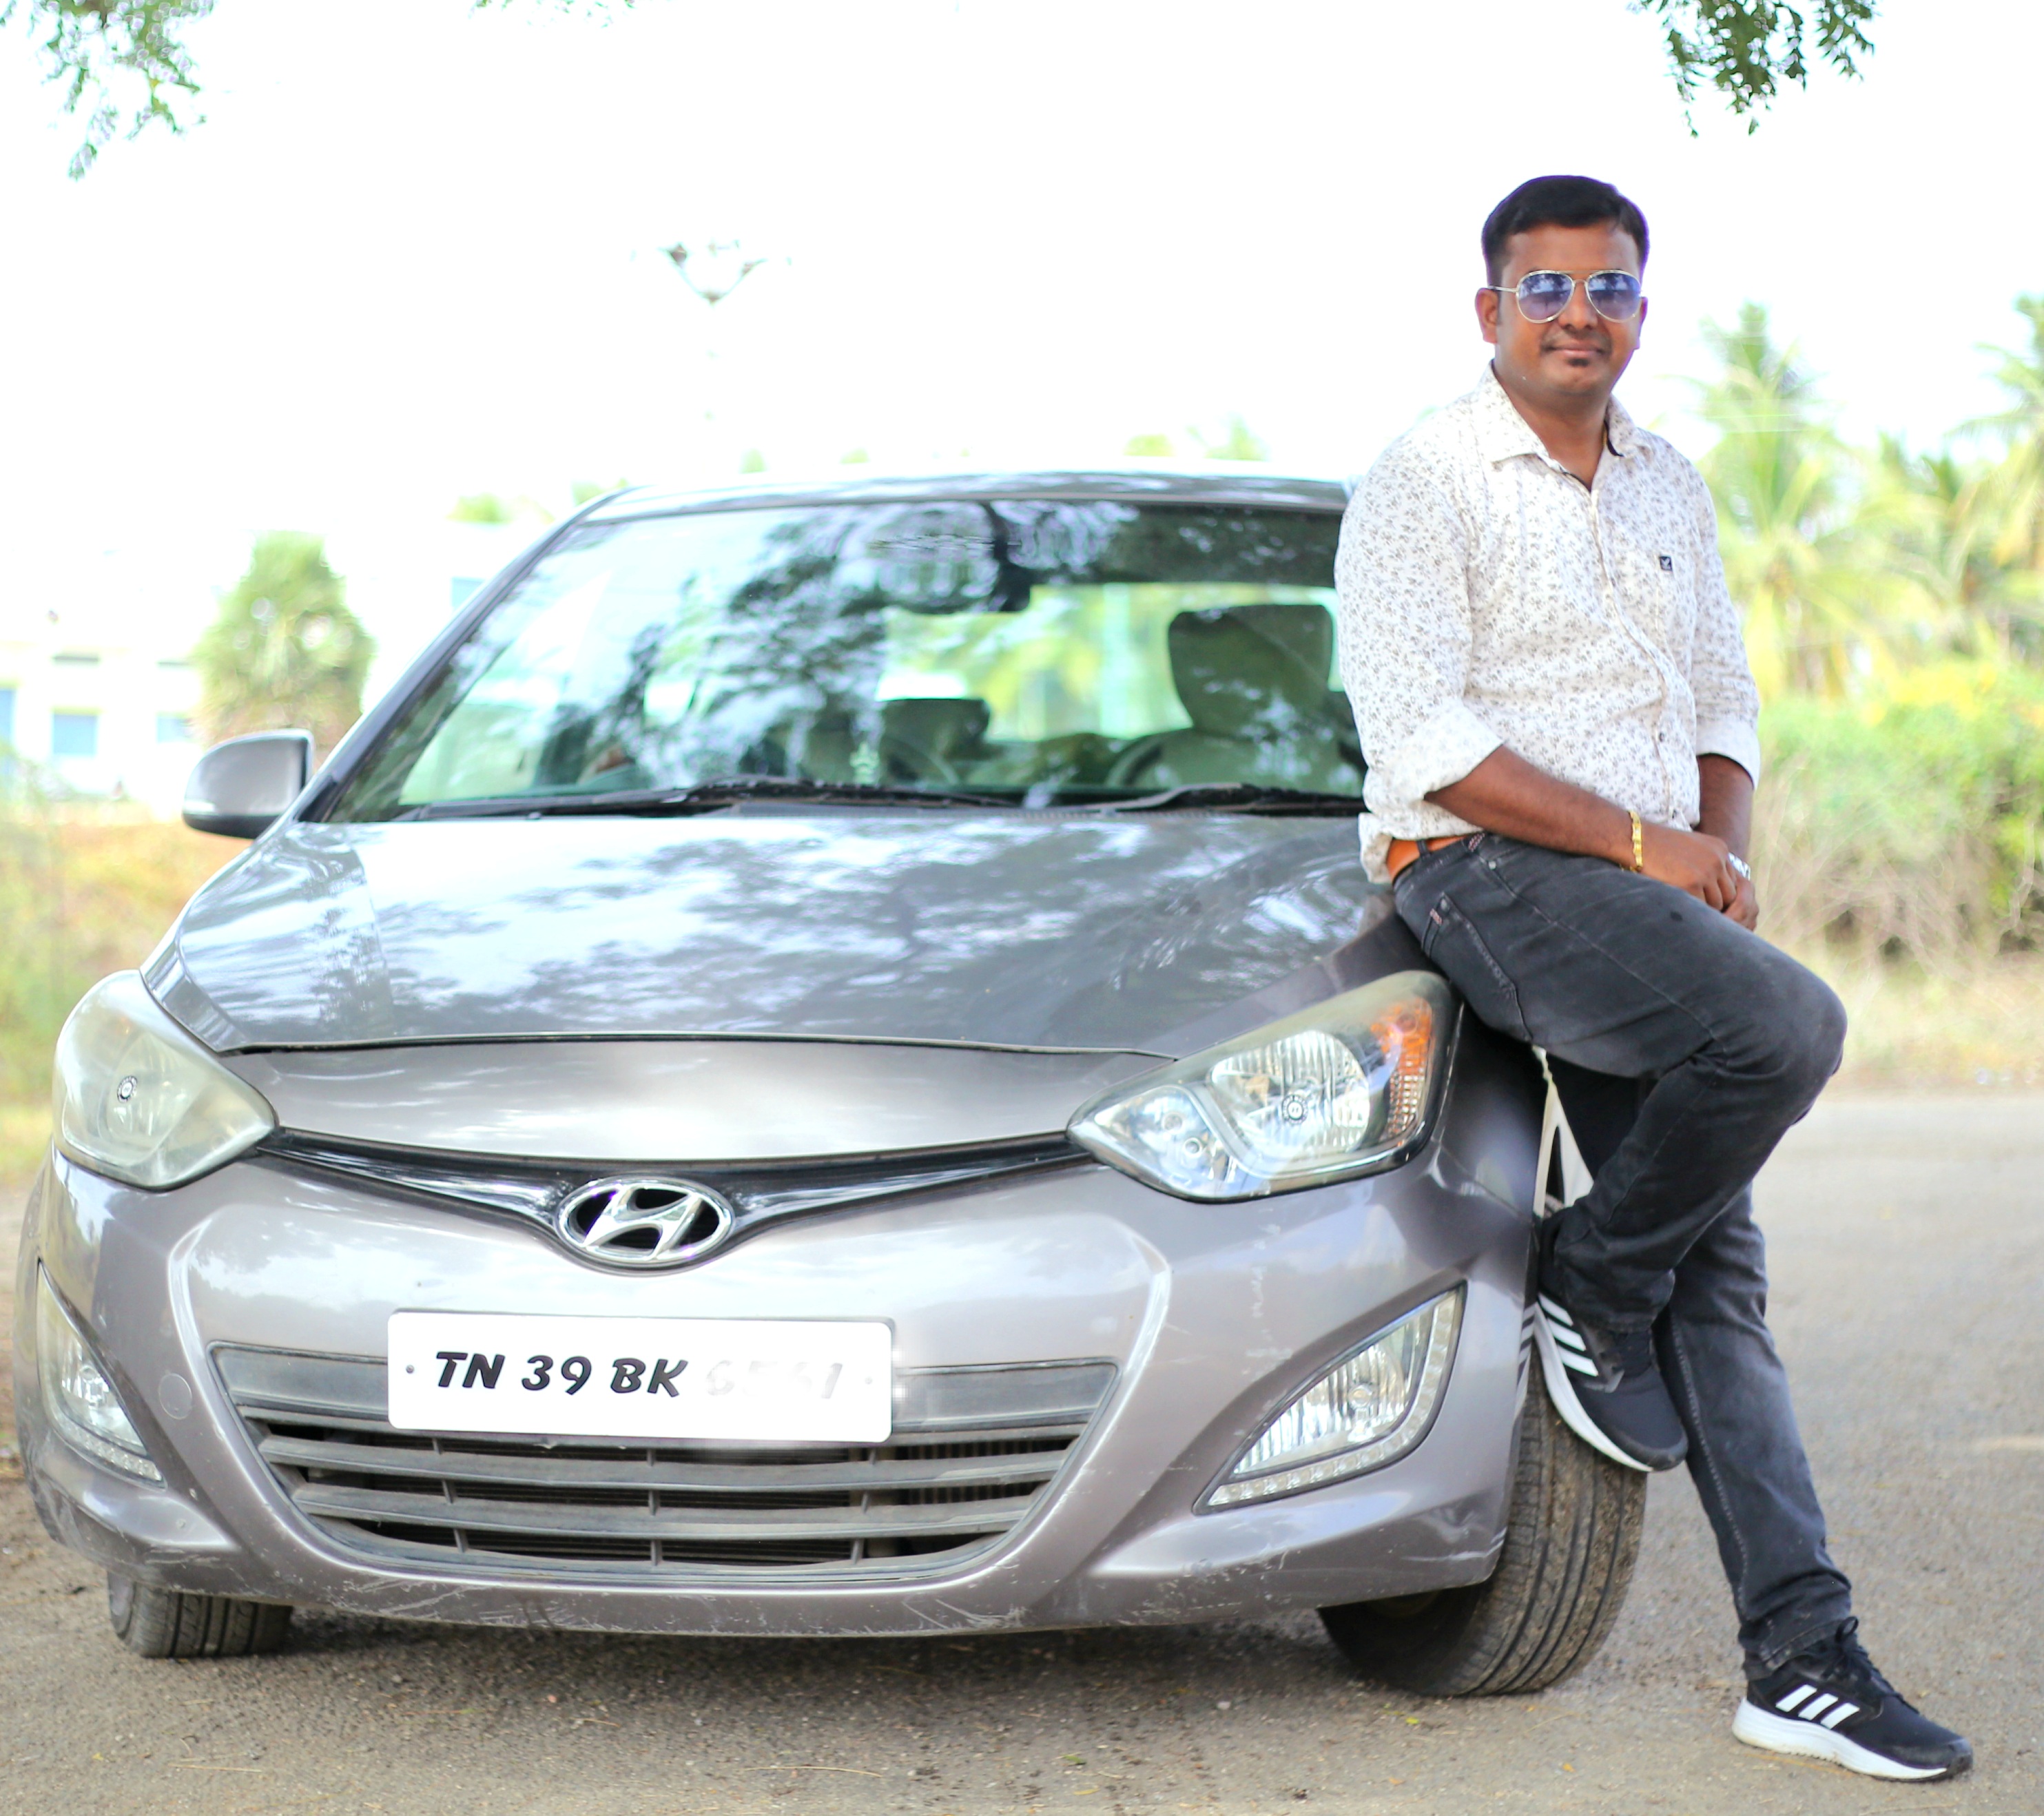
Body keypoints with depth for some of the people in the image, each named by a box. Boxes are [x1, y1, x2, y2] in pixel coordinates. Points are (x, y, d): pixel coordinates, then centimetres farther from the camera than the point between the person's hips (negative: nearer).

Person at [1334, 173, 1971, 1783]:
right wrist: (1642, 844, -15)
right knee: (1788, 1026, -29)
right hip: (1490, 878, -7)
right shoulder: (1425, 485, -6)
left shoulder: (1669, 488, 16)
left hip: (1647, 902, 7)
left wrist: (1722, 854, 0)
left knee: (1716, 1281, 1)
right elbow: (1426, 738, -14)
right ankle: (1590, 1297, -7)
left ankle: (1803, 1659, -1)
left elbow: (1724, 705, 21)